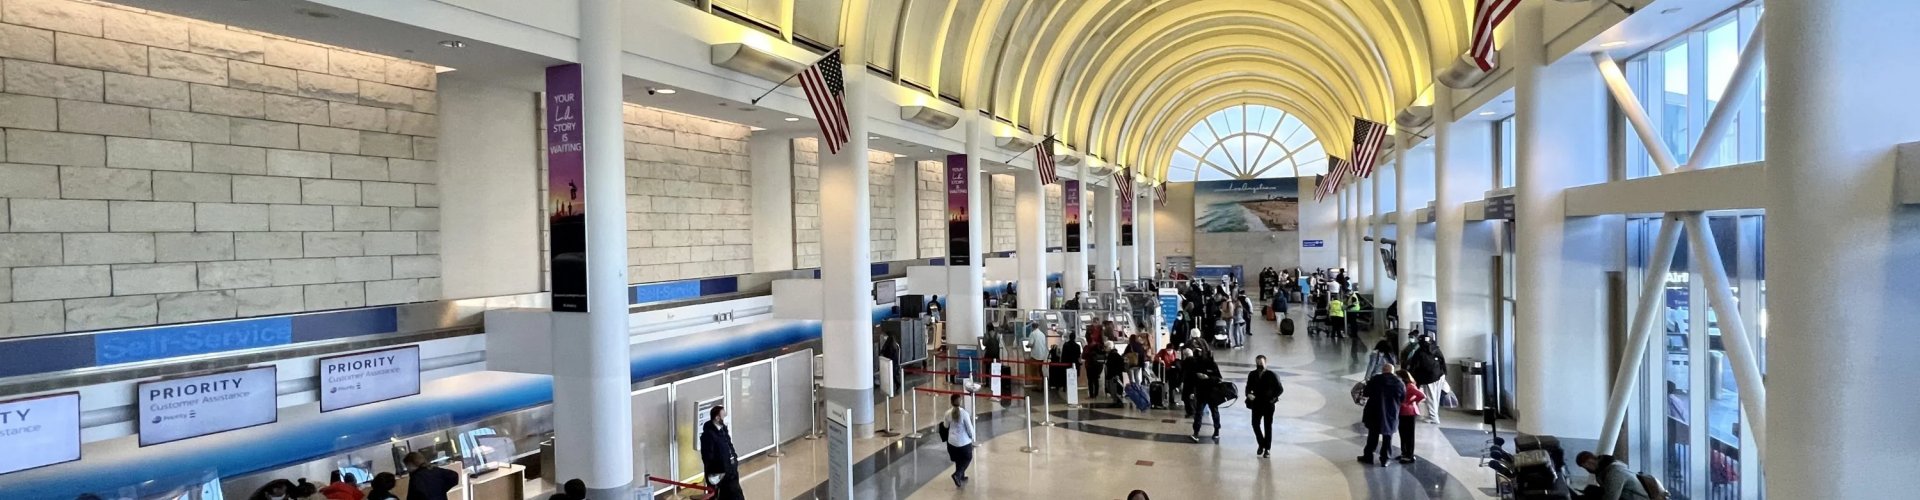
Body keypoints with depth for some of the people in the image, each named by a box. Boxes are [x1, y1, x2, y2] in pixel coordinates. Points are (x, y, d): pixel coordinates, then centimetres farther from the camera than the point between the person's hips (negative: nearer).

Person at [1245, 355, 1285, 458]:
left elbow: (1280, 389, -8)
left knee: (1268, 426, 6)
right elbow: (1248, 387, 6)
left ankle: (1267, 449, 16)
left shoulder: (1272, 375, -12)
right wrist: (1249, 394, -15)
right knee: (1255, 424, 2)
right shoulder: (1252, 375, -1)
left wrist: (1272, 398, -14)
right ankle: (1261, 444, 23)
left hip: (1268, 405, -3)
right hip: (1256, 404, 3)